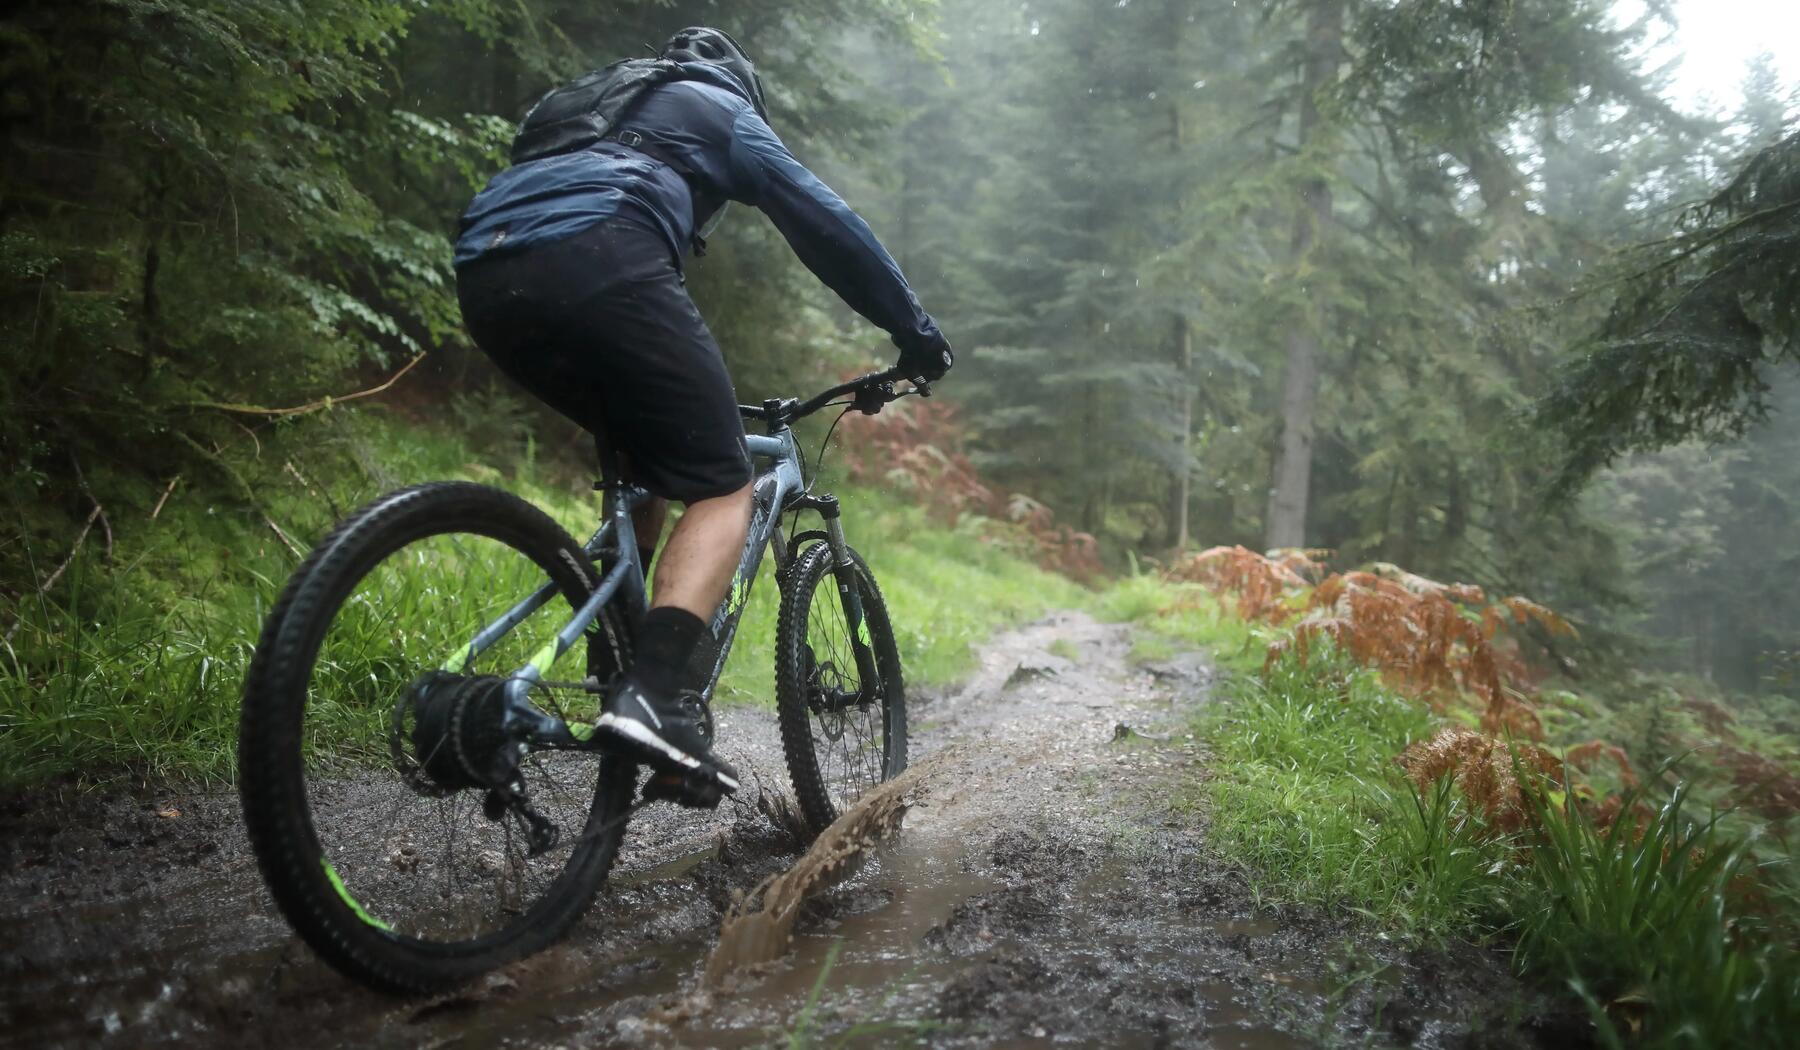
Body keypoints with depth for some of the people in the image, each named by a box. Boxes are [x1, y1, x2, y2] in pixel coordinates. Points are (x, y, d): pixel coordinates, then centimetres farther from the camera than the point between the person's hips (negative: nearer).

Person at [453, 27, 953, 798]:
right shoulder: (727, 112, 25)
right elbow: (826, 222, 19)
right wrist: (916, 331, 26)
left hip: (487, 282, 7)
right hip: (598, 265, -7)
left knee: (647, 459, 26)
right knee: (721, 489, -1)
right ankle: (649, 696, -21)